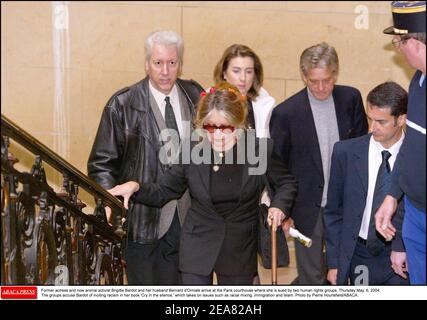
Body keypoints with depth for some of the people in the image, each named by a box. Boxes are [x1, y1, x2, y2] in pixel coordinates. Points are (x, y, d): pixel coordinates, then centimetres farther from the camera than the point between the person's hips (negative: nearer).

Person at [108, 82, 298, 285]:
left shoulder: (260, 149, -12)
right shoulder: (191, 151, -11)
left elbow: (287, 183, 5)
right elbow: (163, 192, -1)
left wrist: (279, 205, -14)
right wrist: (137, 187, -20)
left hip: (240, 252, 1)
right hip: (198, 247, 0)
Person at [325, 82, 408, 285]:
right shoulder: (345, 152, -3)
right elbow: (333, 210, 3)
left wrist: (403, 246, -16)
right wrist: (334, 262, 2)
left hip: (402, 259, -1)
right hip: (360, 256, 1)